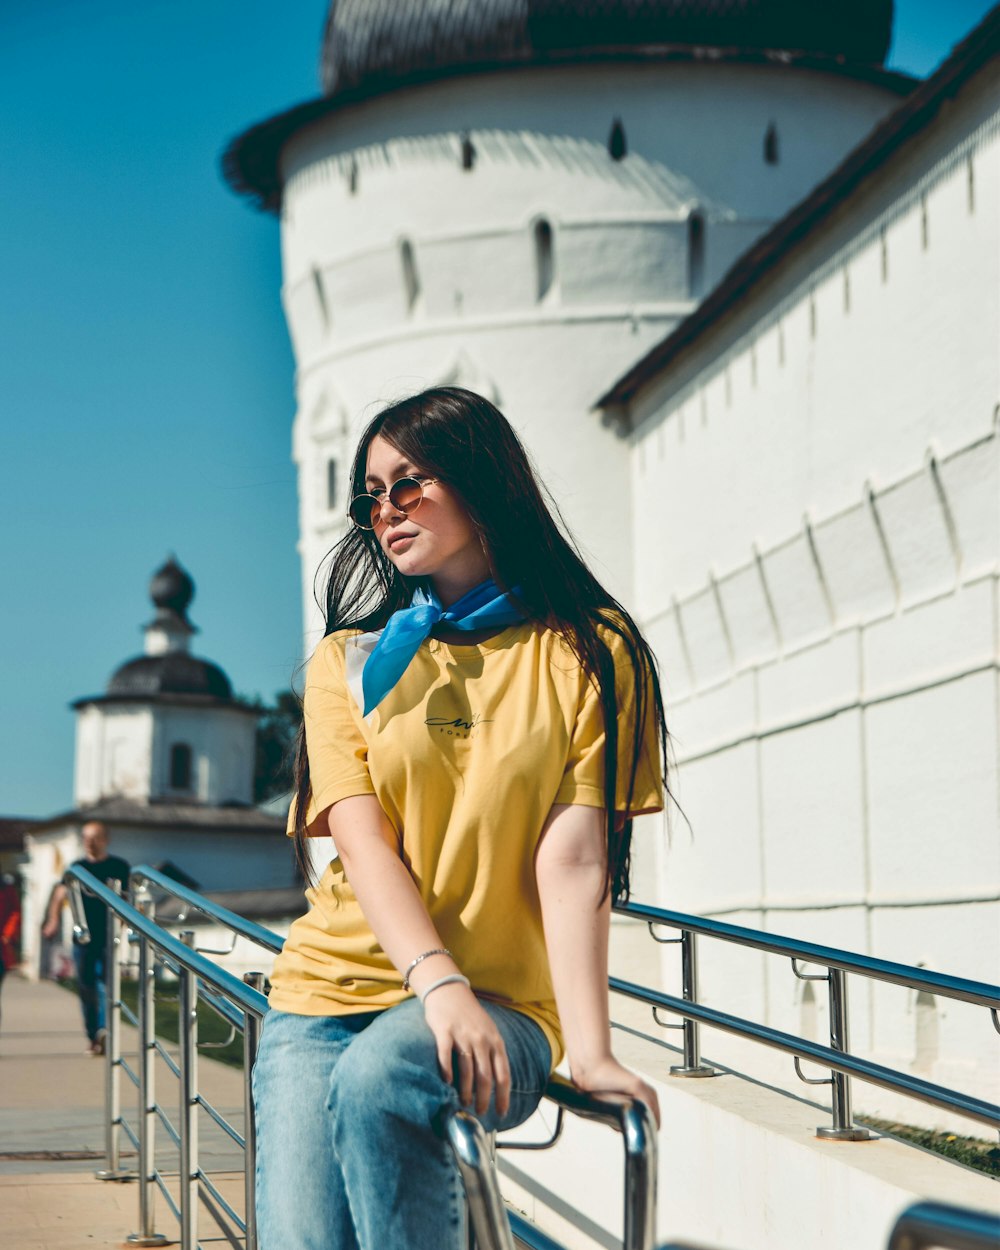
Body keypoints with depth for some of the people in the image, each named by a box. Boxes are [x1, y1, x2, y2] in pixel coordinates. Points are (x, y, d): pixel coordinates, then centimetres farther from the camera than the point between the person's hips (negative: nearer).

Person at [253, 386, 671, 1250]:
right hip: (333, 986, 3)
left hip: (500, 1002, -2)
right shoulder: (350, 659, 12)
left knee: (375, 1082, -34)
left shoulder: (588, 653, 4)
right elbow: (363, 840, -2)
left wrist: (588, 1048, -18)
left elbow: (573, 859, -5)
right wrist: (439, 982, -20)